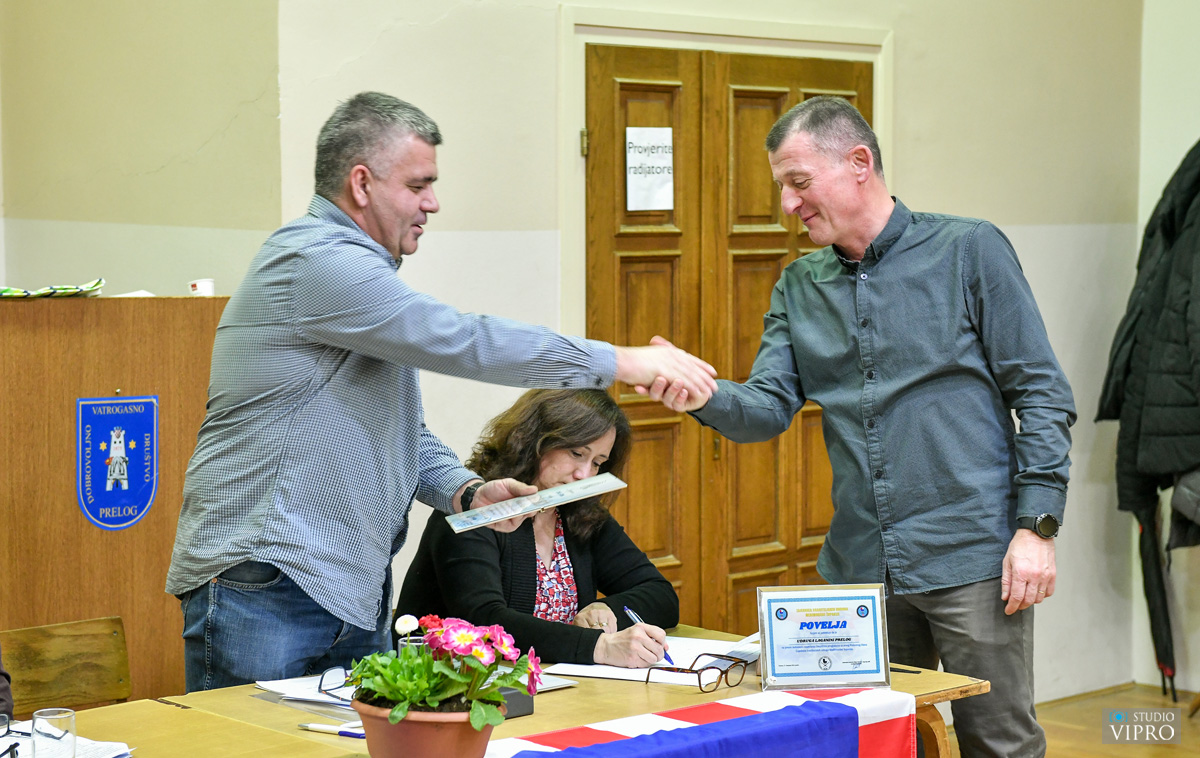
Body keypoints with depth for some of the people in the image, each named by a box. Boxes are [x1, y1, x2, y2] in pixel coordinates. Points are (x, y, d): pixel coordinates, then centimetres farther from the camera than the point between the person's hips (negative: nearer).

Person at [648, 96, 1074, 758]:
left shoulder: (969, 251, -3)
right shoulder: (799, 287, 13)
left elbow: (1040, 394, -4)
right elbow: (769, 406, 4)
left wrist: (1036, 527, -12)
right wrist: (705, 398, -19)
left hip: (971, 557, -5)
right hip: (860, 567, 5)